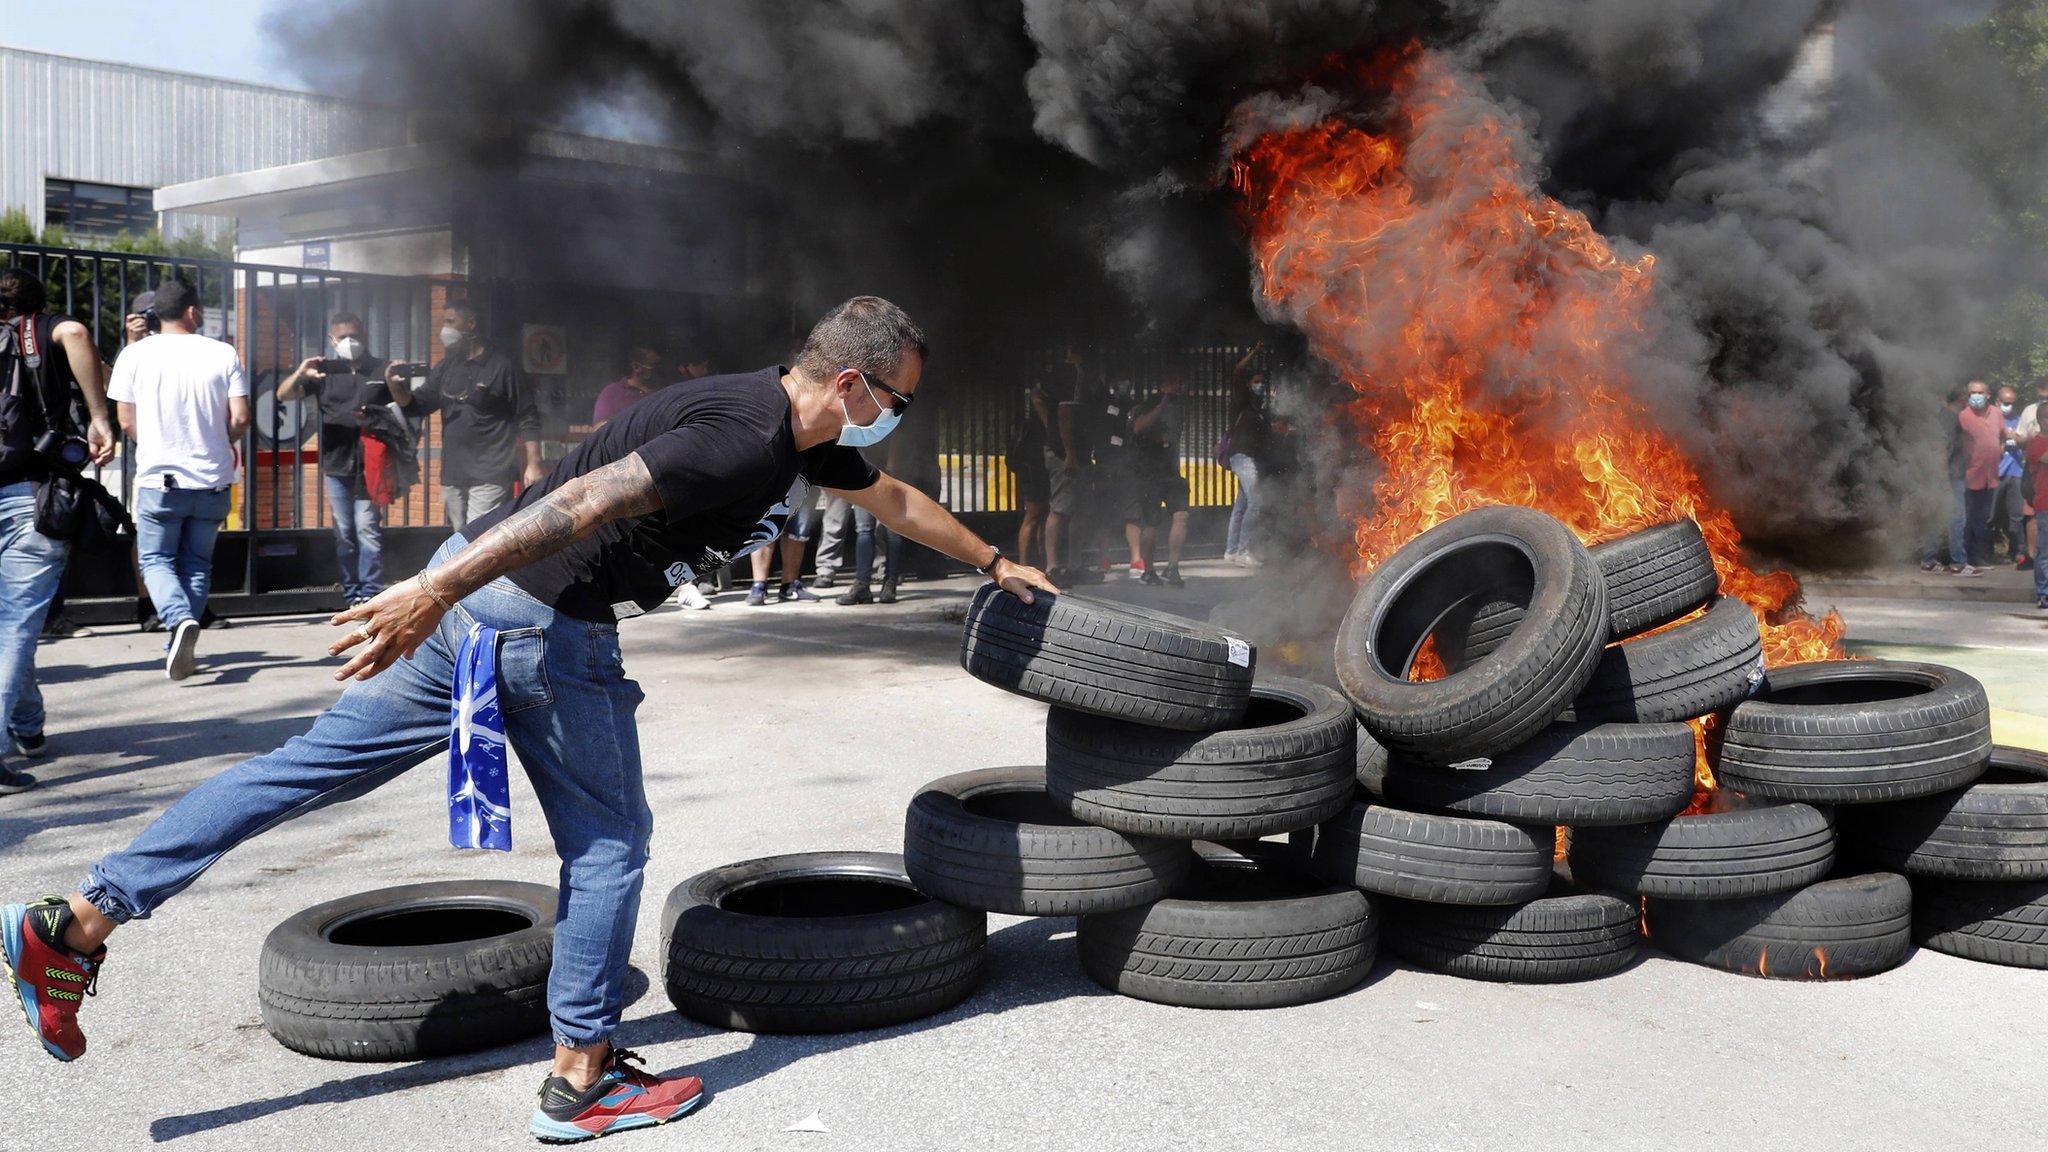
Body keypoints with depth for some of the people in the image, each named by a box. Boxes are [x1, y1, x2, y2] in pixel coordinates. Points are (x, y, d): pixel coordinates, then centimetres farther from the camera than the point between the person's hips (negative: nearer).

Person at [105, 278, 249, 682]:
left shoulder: (135, 354, -1)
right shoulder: (223, 354, -1)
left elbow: (127, 422, 0)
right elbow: (240, 418, -5)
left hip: (159, 478, -1)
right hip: (212, 479, 1)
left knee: (156, 558, 9)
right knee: (197, 563, 14)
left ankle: (180, 620, -18)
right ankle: (181, 648, 12)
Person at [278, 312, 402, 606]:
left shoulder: (381, 370, 7)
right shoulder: (324, 371, 9)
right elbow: (283, 394, 2)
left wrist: (395, 384, -10)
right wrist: (299, 375, -20)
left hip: (371, 467, -2)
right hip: (336, 467, 2)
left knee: (368, 530, -9)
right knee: (344, 534, 6)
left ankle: (371, 594, -9)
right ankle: (352, 595, 12)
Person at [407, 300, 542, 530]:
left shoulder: (501, 368, -5)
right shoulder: (446, 368, 13)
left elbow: (528, 420, -5)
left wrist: (533, 465, -11)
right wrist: (396, 386, -8)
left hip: (489, 477, -7)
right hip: (452, 475, 7)